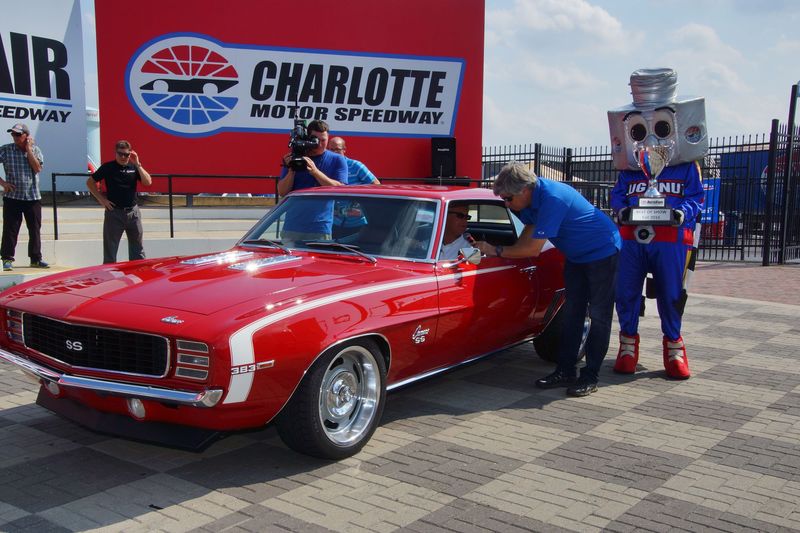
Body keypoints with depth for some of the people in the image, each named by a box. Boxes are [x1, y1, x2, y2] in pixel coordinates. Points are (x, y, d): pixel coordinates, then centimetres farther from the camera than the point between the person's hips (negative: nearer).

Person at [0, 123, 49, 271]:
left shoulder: (35, 150, 4)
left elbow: (37, 168, -9)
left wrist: (28, 149, -9)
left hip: (33, 197, 2)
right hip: (12, 197, -2)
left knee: (35, 229, 7)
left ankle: (35, 259, 17)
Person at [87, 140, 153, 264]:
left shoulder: (134, 167, 4)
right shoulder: (108, 167, -3)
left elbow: (148, 182, -9)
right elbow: (90, 182, 4)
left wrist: (138, 164, -14)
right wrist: (101, 199, -4)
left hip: (133, 211, 3)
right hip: (114, 212, -3)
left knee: (137, 247, 11)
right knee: (110, 248, 4)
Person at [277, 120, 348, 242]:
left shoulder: (337, 160, 4)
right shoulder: (294, 158, 10)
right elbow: (282, 192, 6)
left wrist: (315, 171, -19)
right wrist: (291, 170, -10)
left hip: (320, 229, -2)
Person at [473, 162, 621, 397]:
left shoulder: (552, 199, -33)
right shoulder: (531, 197, -6)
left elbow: (533, 249, -32)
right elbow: (529, 229, 9)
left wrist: (496, 251, -23)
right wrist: (509, 253, -5)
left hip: (602, 252, -9)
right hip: (576, 255, 9)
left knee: (599, 316, -3)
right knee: (572, 314, 8)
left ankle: (590, 377, 1)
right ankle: (565, 371, 12)